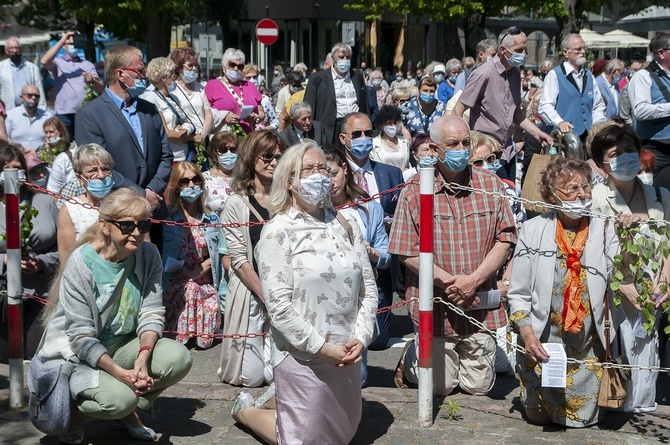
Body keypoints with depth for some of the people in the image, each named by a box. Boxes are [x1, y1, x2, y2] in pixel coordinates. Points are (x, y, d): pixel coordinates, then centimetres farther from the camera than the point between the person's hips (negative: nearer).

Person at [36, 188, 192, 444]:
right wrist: (121, 373, -33)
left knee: (179, 358, -21)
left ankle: (129, 411, 5)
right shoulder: (81, 263, -20)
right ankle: (73, 410, 3)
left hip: (123, 345, 5)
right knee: (119, 398, -32)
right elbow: (82, 338, -21)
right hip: (76, 354, -5)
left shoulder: (148, 255, -6)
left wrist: (143, 356, -30)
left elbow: (152, 314, -9)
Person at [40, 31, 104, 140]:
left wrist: (93, 80, -18)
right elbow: (44, 61, -16)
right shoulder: (58, 62, 8)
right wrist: (61, 41, -13)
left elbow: (100, 89, 6)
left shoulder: (87, 64, 14)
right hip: (64, 115, -2)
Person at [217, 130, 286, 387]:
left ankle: (269, 345, 27)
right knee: (251, 376, -3)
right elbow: (239, 260, -6)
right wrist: (267, 298, -12)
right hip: (250, 294, -2)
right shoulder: (236, 204, -3)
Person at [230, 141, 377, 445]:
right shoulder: (278, 231, -10)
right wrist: (323, 348, -18)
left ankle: (280, 403, 41)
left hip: (347, 357, 6)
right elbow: (279, 306, -16)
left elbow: (368, 289, 5)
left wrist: (360, 338, -9)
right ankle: (246, 410, 34)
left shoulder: (345, 226, 7)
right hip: (304, 359, -6)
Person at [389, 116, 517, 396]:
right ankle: (411, 355, 37)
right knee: (441, 386, 9)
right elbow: (408, 252, -8)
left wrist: (473, 280, -14)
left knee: (479, 387, 11)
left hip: (481, 305, 2)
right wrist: (449, 281, -18)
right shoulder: (415, 192, -6)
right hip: (436, 306, -2)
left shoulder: (490, 184, 2)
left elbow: (505, 239, -2)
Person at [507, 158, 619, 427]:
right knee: (537, 416, 9)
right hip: (542, 344, 0)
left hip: (587, 347, 0)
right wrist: (527, 334, -14)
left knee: (581, 417, 6)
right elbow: (518, 293, -2)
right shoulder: (533, 230, -3)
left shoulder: (604, 230, -2)